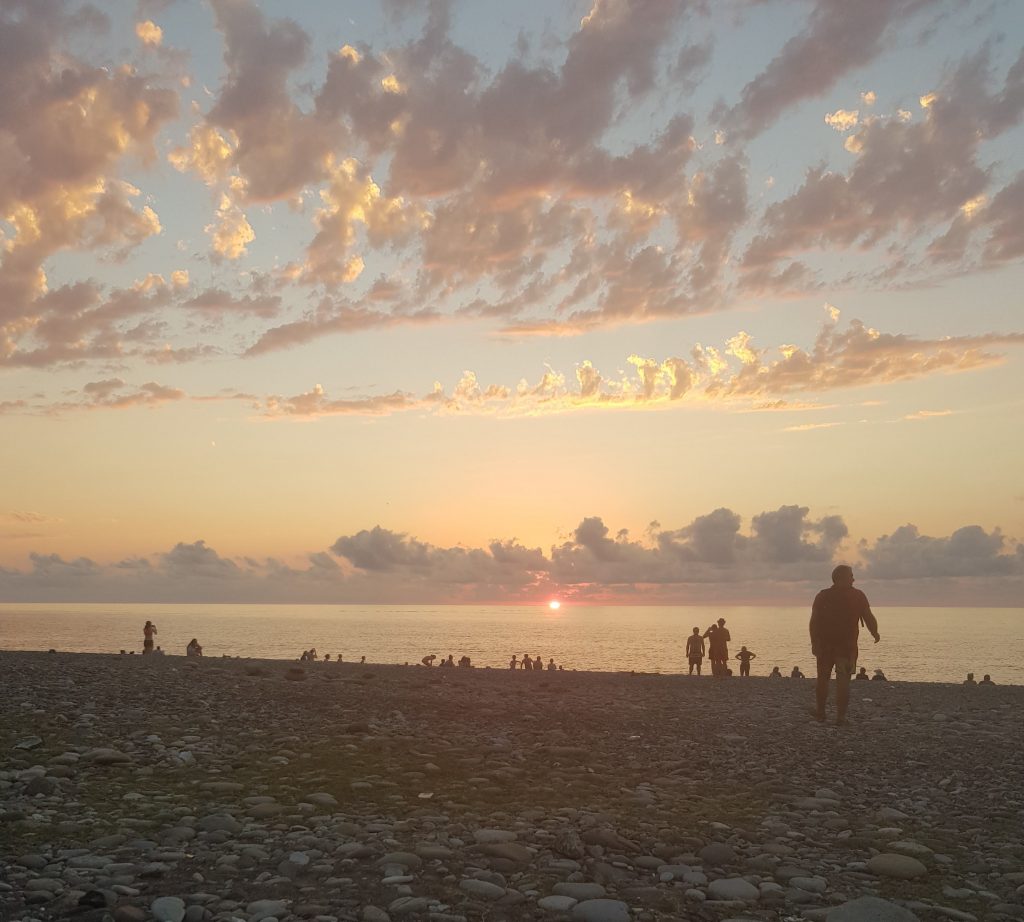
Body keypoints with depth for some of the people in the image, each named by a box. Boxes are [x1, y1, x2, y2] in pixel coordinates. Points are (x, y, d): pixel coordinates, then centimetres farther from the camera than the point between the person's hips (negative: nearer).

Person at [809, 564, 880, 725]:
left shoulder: (822, 596, 2)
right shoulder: (858, 596, -3)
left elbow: (814, 621, -5)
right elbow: (869, 617, -1)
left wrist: (814, 643, -6)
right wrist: (875, 634, 18)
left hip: (825, 645, 2)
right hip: (847, 646, -2)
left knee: (823, 678, 13)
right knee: (843, 681, 1)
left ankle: (820, 712, 18)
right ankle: (841, 716, -3)